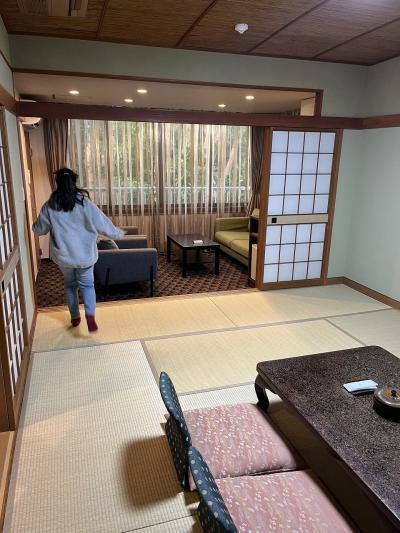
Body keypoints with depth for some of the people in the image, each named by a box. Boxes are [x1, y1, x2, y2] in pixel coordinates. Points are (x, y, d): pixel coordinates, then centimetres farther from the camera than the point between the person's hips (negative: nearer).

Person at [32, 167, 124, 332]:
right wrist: (119, 233, 10)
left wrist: (34, 226, 29)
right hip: (85, 254, -1)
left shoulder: (50, 206, -7)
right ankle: (90, 314, -9)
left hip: (63, 255, 1)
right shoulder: (85, 203, -12)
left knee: (70, 284, 21)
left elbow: (39, 229, 5)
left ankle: (75, 317, 32)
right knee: (87, 284, 14)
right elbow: (104, 225, -7)